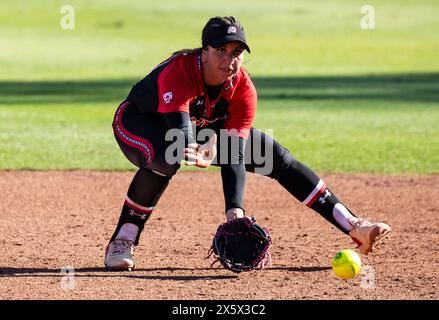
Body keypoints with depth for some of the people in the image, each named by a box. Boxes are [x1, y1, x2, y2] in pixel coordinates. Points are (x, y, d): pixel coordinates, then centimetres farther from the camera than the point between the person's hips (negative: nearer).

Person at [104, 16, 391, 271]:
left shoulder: (244, 90, -26)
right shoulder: (177, 72, -40)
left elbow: (234, 156, -30)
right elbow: (182, 135, -51)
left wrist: (235, 211, -43)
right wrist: (200, 156, -75)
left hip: (206, 128, 5)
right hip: (139, 121, -5)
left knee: (279, 159, -4)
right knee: (164, 159, -41)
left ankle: (353, 226, 1)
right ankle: (122, 242, -26)